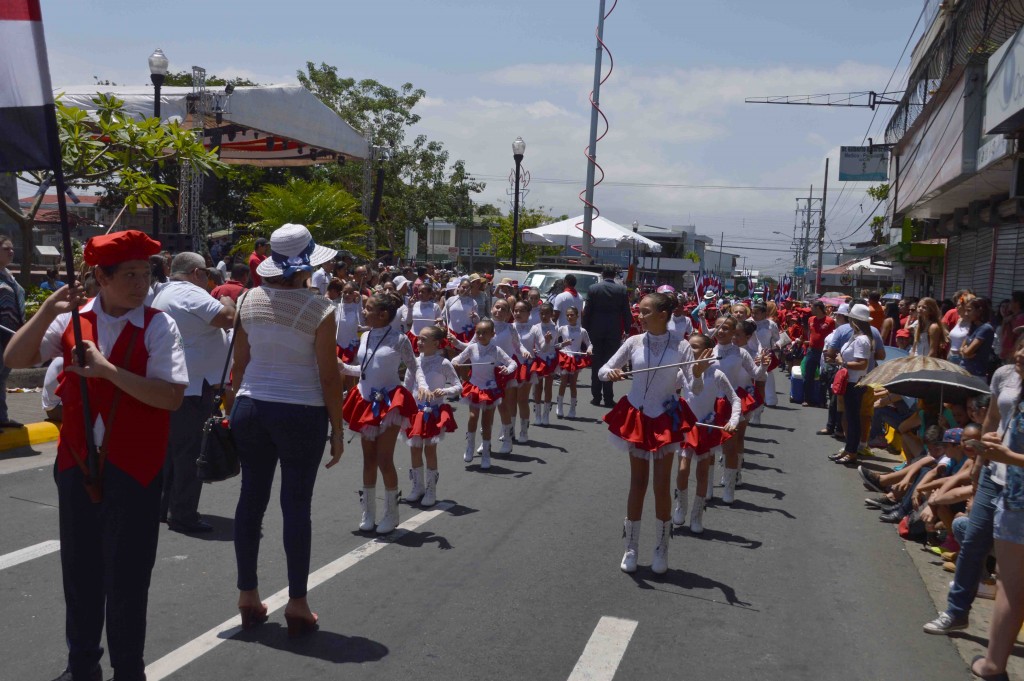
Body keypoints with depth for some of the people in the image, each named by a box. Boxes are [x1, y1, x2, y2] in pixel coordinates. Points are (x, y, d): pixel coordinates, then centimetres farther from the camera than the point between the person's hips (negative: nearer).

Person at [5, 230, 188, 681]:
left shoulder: (157, 326, -11)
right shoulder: (72, 319, 1)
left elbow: (171, 396, -19)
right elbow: (14, 360, -3)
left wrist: (108, 370, -24)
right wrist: (47, 311, -15)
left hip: (134, 469, -4)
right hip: (76, 463, 4)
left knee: (127, 576, 7)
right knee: (79, 568, 18)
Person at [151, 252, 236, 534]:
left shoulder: (163, 294, 18)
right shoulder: (190, 294, -15)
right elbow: (228, 318, -23)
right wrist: (227, 301, -5)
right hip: (193, 385, -11)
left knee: (172, 447, 17)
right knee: (190, 450, -5)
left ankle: (164, 506, 25)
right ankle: (183, 515, 0)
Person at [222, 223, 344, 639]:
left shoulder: (249, 301, 2)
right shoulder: (318, 308, -11)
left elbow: (240, 364, 6)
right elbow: (329, 374, -9)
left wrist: (233, 409, 16)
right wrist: (337, 428, -1)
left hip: (251, 408, 5)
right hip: (301, 414, -4)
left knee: (251, 498, 11)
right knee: (296, 504, 2)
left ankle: (248, 597, 23)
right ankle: (297, 605, 12)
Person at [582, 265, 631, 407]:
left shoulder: (593, 289, -3)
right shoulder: (622, 290, -3)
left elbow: (587, 311, -1)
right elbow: (626, 313, -1)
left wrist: (586, 329, 6)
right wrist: (627, 329, 8)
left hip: (596, 330, 0)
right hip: (614, 330, 0)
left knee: (596, 362, 8)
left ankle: (596, 396, 11)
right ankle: (608, 398, 4)